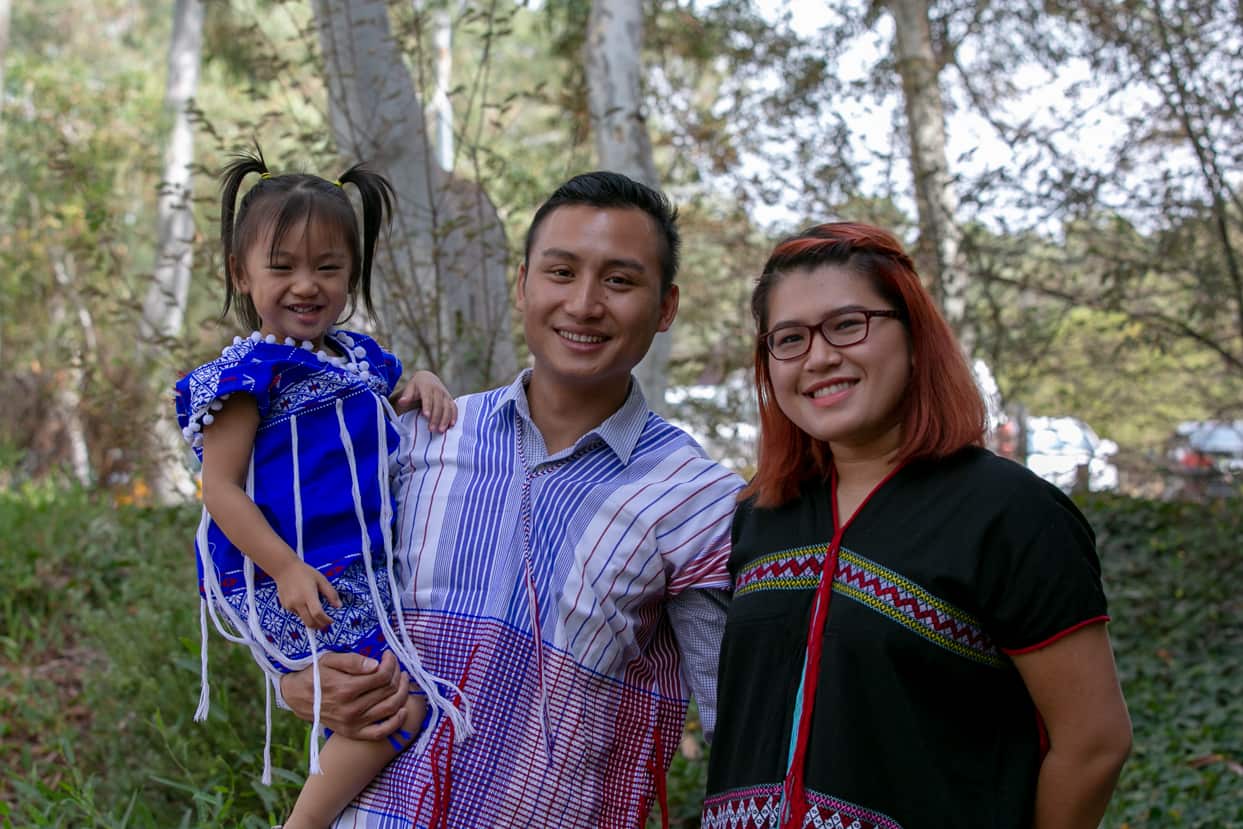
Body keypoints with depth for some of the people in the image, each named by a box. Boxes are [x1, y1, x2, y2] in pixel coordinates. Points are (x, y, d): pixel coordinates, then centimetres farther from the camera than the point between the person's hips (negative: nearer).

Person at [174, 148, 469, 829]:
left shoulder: (357, 356, 12)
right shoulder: (252, 371, -10)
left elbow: (382, 432, 30)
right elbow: (221, 488, -13)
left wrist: (425, 386, 6)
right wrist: (286, 568, -23)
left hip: (367, 572, 8)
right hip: (295, 586, -8)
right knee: (401, 704, -18)